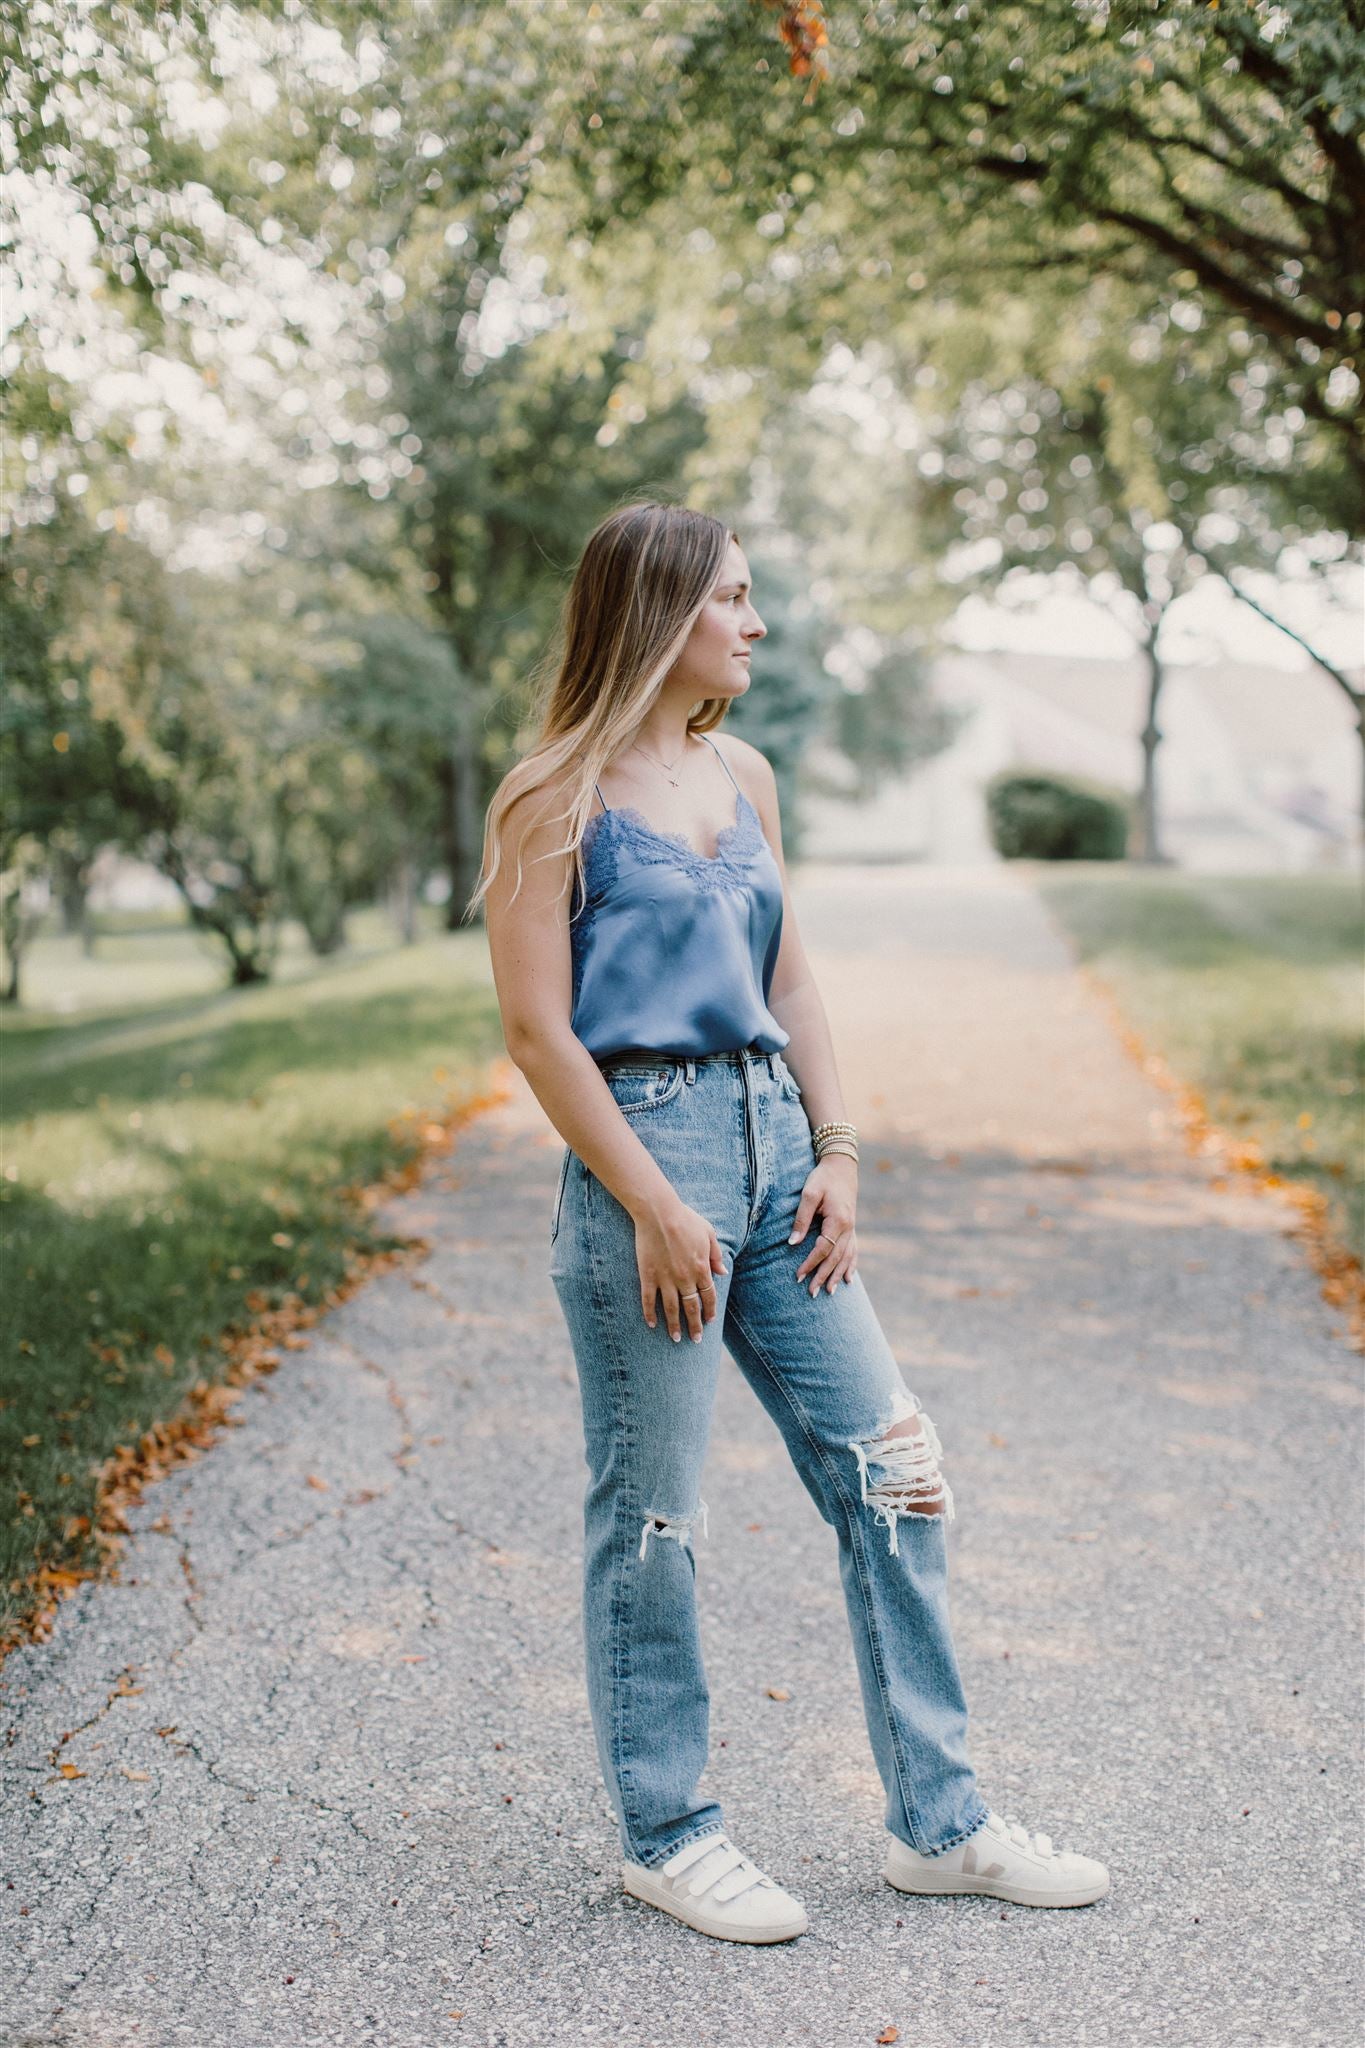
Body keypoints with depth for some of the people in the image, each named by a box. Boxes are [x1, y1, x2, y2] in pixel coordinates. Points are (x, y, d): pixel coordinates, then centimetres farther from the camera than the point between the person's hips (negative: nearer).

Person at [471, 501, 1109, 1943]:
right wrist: (654, 1209, -15)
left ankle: (938, 1822, 21)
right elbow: (538, 1031, -11)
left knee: (892, 1473, 7)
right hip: (645, 1151, -7)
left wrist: (835, 1151, 6)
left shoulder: (743, 776, 13)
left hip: (773, 1144, 7)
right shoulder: (557, 798, -7)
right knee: (650, 1512, 5)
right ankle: (664, 1835, 23)